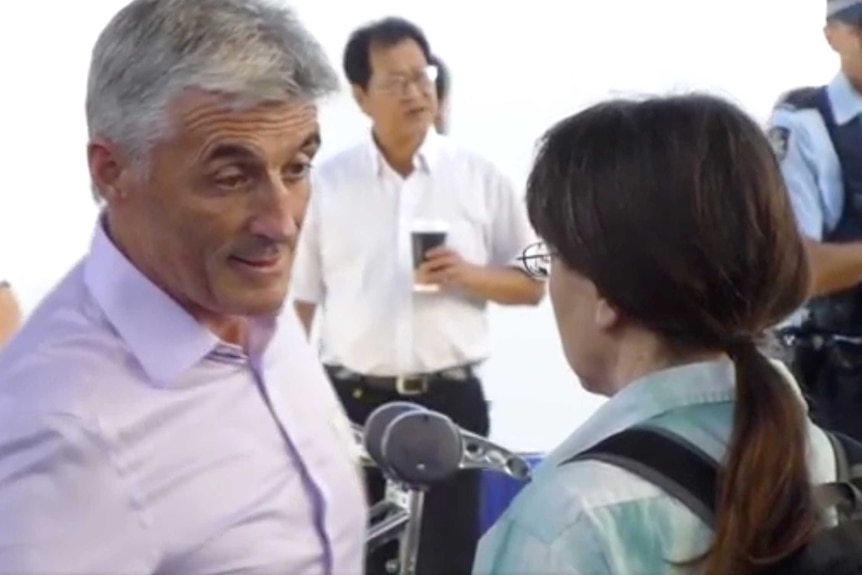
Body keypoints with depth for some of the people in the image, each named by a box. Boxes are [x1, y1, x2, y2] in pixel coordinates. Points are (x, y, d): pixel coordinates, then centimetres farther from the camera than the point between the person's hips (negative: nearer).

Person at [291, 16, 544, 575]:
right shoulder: (328, 182, 1)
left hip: (451, 398, 0)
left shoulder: (480, 177, 1)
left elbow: (532, 284, 6)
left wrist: (470, 275, -13)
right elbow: (299, 300, 5)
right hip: (353, 399, 0)